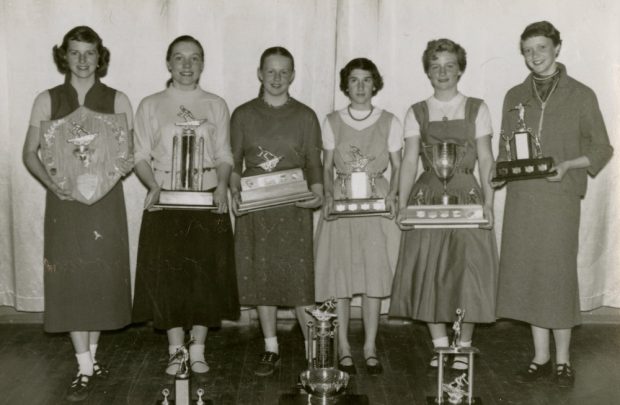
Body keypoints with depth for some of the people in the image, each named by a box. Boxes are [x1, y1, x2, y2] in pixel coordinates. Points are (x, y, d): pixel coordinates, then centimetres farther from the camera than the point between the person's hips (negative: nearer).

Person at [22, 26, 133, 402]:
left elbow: (131, 150, 6)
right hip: (65, 199, 0)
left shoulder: (118, 100, 2)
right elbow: (30, 152, 4)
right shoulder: (47, 100, 3)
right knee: (70, 278, 0)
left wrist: (128, 164, -17)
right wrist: (51, 182, -13)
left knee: (101, 276, 7)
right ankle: (86, 367, 8)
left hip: (105, 200, 0)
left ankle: (91, 353, 27)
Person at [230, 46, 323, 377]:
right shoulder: (243, 115, 8)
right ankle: (271, 349, 19)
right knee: (260, 276, 6)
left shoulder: (305, 116, 6)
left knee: (299, 276, -4)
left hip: (294, 208, -1)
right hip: (254, 209, 2)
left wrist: (318, 191, -12)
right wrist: (234, 191, -7)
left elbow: (313, 164, 6)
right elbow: (234, 163, 10)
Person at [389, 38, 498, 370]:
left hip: (467, 195, -1)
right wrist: (402, 204, -7)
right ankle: (439, 343, 17)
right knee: (429, 272, 2)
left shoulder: (477, 109, 6)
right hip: (427, 196, 1)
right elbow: (410, 161, 3)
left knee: (468, 271, -2)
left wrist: (488, 202, -8)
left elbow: (486, 159, 2)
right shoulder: (416, 113, 9)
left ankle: (463, 347, 12)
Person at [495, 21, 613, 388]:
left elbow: (602, 149, 3)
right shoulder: (515, 96, 12)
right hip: (521, 197, 4)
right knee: (527, 273, 6)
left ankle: (563, 360, 15)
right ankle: (541, 357, 19)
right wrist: (503, 166, -4)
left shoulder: (581, 95, 2)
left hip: (560, 196, -3)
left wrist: (567, 165, -13)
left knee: (559, 274, -1)